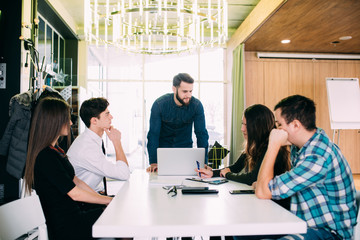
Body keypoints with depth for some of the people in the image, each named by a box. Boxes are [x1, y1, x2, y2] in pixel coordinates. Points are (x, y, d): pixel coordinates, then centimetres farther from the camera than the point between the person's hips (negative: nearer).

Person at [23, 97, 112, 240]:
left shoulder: (55, 149, 11)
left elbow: (75, 180, 12)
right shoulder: (46, 157, -22)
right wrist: (109, 200, -10)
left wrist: (100, 196, 6)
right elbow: (75, 193, -20)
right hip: (67, 227, -9)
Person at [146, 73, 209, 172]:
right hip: (163, 147, -1)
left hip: (185, 149, 1)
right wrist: (153, 163, -26)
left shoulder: (196, 105, -18)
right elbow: (153, 134, -19)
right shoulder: (159, 104, -20)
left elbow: (201, 134, -15)